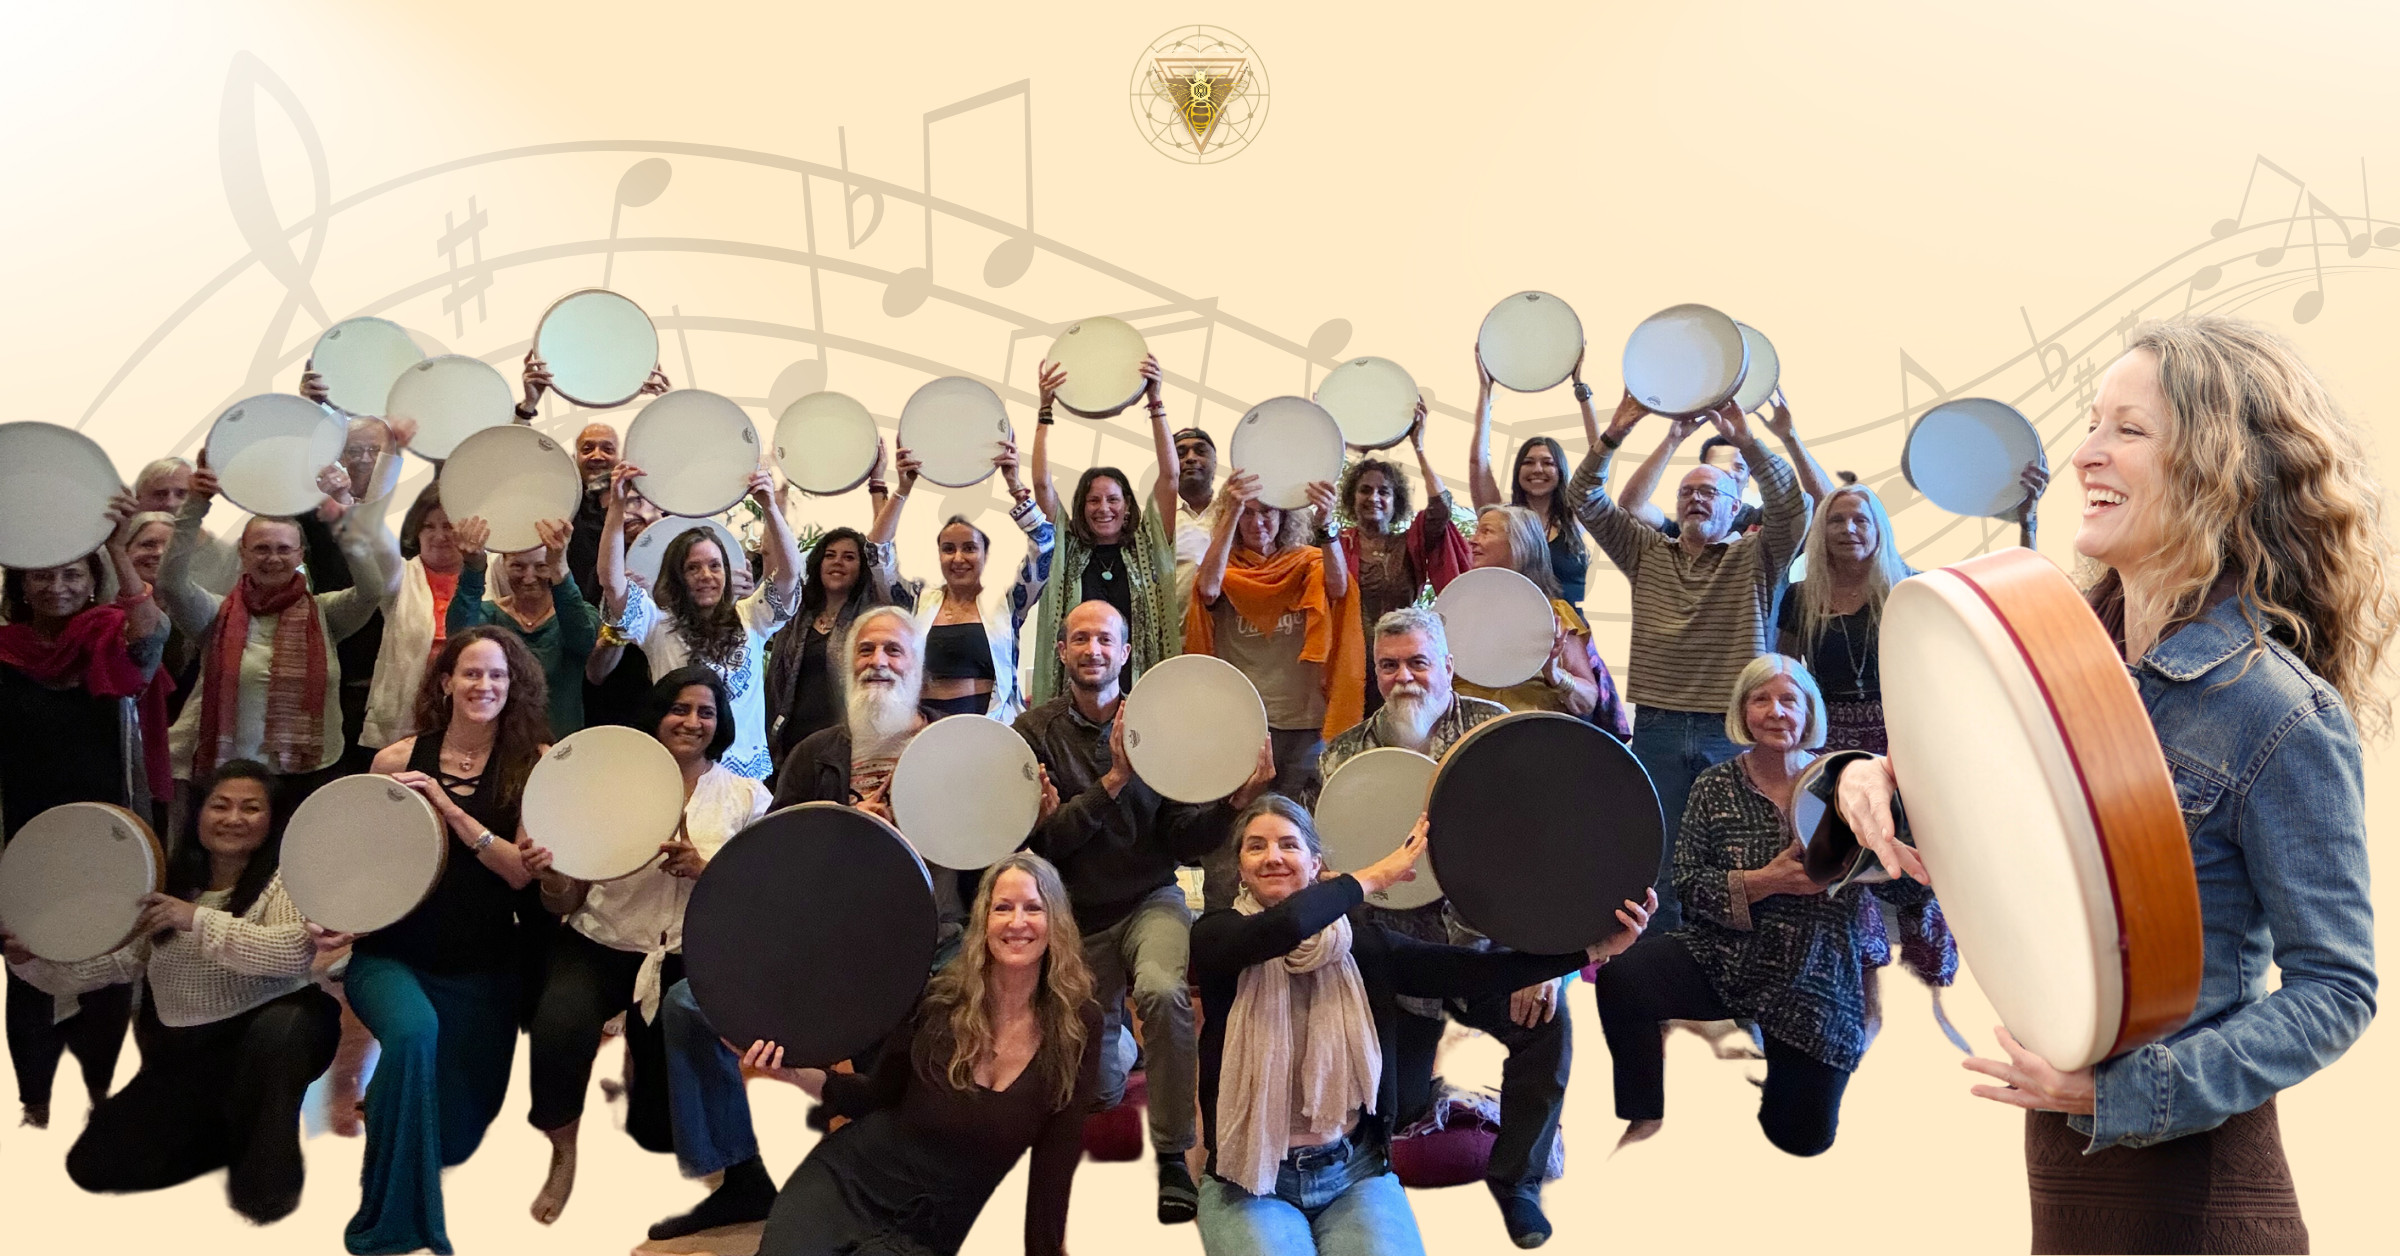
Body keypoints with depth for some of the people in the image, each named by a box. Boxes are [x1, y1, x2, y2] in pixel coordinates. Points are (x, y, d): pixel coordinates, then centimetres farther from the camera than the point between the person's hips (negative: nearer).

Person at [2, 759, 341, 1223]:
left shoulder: (285, 881, -9)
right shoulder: (162, 890, 8)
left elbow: (292, 952, -29)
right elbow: (93, 968, 6)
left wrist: (199, 920, -34)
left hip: (268, 1041, -5)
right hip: (181, 1057, 5)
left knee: (285, 1022, -40)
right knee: (94, 1165, -6)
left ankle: (265, 1166, -17)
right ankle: (232, 1125, 16)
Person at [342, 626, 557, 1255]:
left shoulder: (533, 763, -4)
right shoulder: (399, 759, -2)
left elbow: (521, 870, -12)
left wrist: (449, 809, -21)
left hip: (481, 970, 1)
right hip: (389, 954, -1)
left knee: (455, 1138, 9)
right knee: (413, 1031, -36)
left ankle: (387, 1099, 47)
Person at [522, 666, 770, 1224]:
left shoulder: (747, 797, 2)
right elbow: (566, 902, 2)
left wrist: (702, 870, -21)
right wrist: (553, 880, -22)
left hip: (690, 963, 1)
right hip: (601, 947, 0)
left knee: (662, 1128, -1)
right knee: (558, 1025, -33)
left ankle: (643, 1060, 35)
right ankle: (563, 1151, -6)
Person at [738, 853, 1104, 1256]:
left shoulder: (1077, 1026, -9)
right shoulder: (940, 997, -6)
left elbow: (1055, 1157, -3)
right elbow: (878, 1095, 5)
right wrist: (796, 1072, -10)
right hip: (848, 1181, 1)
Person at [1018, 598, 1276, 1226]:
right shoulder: (1036, 730, -5)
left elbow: (1183, 841, -8)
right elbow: (1039, 839, -16)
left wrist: (1234, 801, -26)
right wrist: (1115, 779, -24)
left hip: (1150, 901, -1)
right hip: (1077, 915, 1)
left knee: (1163, 991, -36)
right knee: (1097, 1091, 11)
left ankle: (1173, 1157, -19)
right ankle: (1114, 1035, 49)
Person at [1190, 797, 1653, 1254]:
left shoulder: (1363, 942, 2)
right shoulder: (1216, 937, -6)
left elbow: (1471, 969, -7)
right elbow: (1285, 925, -28)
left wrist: (1593, 948, -16)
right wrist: (1374, 876, -15)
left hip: (1355, 1172, 2)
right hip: (1249, 1183, -2)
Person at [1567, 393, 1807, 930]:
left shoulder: (1756, 558, 9)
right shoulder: (1647, 553, 15)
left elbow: (1790, 506, -9)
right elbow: (1585, 500, 6)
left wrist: (1746, 440, -20)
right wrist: (1614, 435, -8)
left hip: (1734, 731, -2)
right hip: (1658, 728, 2)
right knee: (1660, 864, 3)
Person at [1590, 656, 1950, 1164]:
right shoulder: (1716, 787, -2)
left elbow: (1906, 884, -3)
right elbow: (1687, 885, -10)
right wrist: (1766, 882, -21)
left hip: (1821, 979, 0)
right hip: (1727, 957, 0)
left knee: (1803, 1137, 6)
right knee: (1620, 978, -28)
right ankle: (1645, 1117, -4)